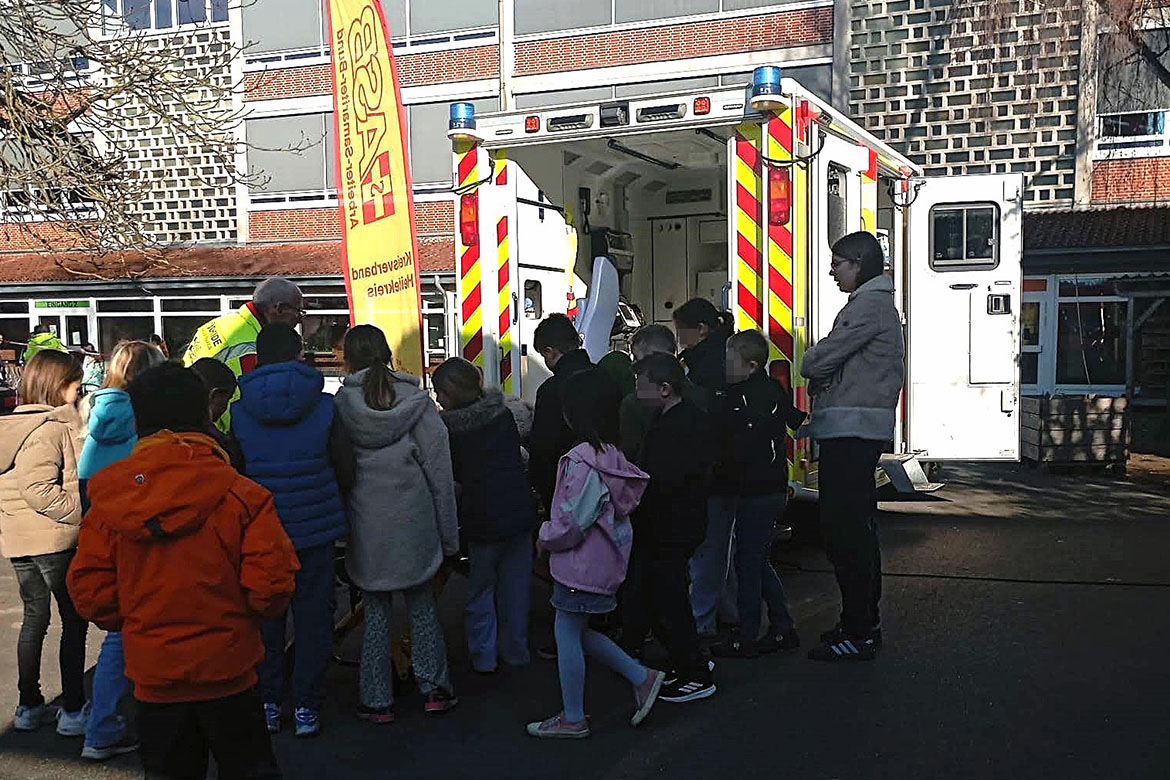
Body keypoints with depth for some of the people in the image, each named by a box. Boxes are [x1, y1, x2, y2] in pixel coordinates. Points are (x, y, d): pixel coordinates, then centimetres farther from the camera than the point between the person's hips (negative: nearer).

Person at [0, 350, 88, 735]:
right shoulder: (51, 428, -17)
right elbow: (38, 488, -25)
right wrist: (79, 511, -18)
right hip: (53, 540, -9)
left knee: (34, 619, 16)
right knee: (75, 621, 0)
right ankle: (73, 711, 3)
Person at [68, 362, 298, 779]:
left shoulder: (108, 499, -8)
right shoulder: (241, 494, -15)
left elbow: (88, 588, -4)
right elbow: (271, 584, -17)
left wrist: (130, 623, 14)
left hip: (153, 677, 2)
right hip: (226, 670, -2)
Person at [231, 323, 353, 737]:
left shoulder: (240, 412, -5)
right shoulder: (325, 407, -7)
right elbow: (347, 471, -1)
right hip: (314, 529, -1)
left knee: (264, 615, 14)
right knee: (312, 616, 9)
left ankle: (267, 703, 20)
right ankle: (306, 707, 13)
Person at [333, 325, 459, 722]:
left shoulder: (342, 403, -5)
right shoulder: (416, 400, -4)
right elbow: (440, 469, -2)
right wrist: (449, 532, 5)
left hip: (367, 523, 0)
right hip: (415, 521, 0)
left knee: (376, 611, 10)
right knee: (423, 606, 14)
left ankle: (377, 701, 15)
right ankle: (435, 688, 17)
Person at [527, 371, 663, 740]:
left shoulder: (583, 460, -23)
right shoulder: (613, 455, 5)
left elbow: (572, 522, -23)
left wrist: (546, 537, -3)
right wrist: (553, 533, 16)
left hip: (580, 564, -9)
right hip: (604, 561, 9)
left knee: (567, 633, 5)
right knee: (576, 630, 20)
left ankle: (573, 719, 16)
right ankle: (642, 677, 21)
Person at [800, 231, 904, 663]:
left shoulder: (870, 304, -11)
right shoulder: (877, 303, 23)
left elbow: (821, 358, -14)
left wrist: (808, 365, 7)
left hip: (850, 431, -11)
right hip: (859, 431, 11)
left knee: (845, 530, -9)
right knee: (857, 527, 15)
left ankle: (858, 633, -5)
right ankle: (864, 623, 24)